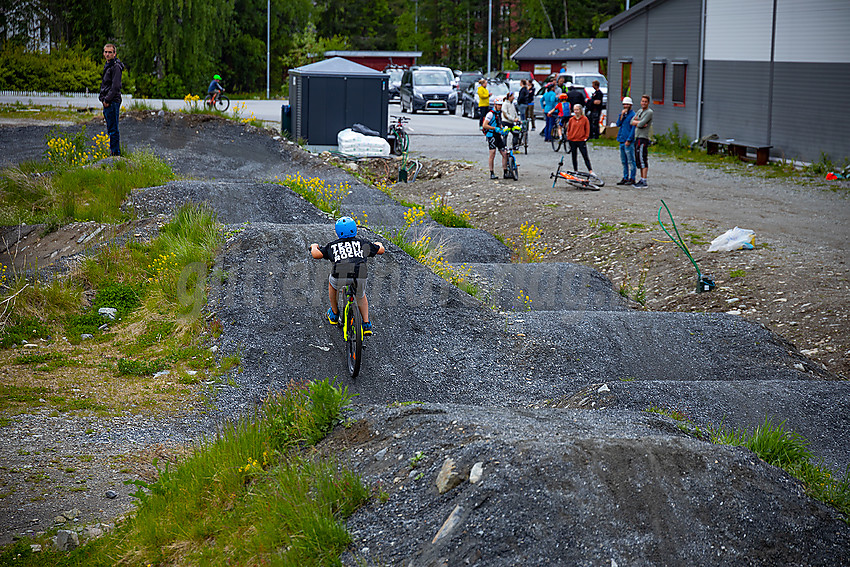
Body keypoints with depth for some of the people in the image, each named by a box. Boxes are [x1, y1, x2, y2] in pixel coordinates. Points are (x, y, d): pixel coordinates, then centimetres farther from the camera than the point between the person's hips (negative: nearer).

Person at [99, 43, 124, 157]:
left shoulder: (116, 66, -12)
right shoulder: (107, 65, 18)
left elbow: (116, 86, -19)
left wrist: (107, 100, -18)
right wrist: (102, 97, 15)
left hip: (113, 101, -10)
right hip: (107, 102, 10)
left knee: (113, 129, -8)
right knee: (111, 129, 13)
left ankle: (115, 152, -6)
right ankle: (113, 151, 19)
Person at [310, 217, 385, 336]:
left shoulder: (333, 245, 19)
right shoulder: (362, 243, 22)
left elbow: (316, 255, 15)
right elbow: (381, 250, 33)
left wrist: (314, 247, 39)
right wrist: (379, 244, 58)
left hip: (340, 277, -1)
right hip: (360, 276, 1)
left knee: (332, 281, 37)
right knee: (361, 296, 35)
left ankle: (334, 315, 44)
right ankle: (366, 324, 27)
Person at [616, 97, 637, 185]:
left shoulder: (633, 115, -8)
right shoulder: (622, 113, 16)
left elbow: (633, 128, -13)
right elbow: (618, 124, 7)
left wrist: (629, 140, -17)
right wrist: (622, 115, -5)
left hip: (629, 142, -8)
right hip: (622, 141, 8)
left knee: (630, 161, -5)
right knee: (623, 161, 12)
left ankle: (632, 179, -2)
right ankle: (625, 178, 18)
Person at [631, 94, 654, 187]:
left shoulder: (649, 112, -8)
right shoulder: (639, 111, 19)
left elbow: (641, 124, -17)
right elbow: (632, 122, 8)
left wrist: (636, 122, 3)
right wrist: (639, 123, -9)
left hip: (643, 138, -9)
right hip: (637, 138, 9)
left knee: (643, 159, -12)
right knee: (638, 160, 11)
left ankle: (644, 181, -14)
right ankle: (642, 179, 17)